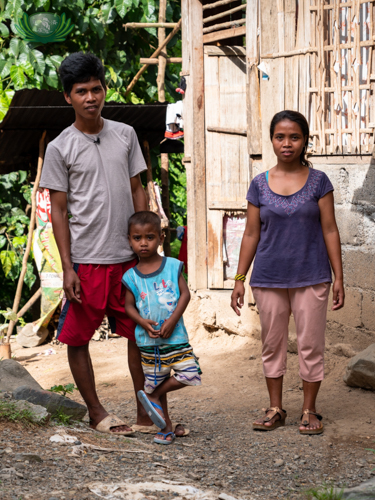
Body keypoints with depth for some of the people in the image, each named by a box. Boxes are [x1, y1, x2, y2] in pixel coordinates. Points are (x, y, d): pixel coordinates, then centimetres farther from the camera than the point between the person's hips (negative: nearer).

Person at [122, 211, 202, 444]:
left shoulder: (172, 266, -3)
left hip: (175, 336, -1)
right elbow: (129, 305, 5)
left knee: (190, 374, -12)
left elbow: (185, 294, -4)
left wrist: (172, 321, -15)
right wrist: (143, 322, -14)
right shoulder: (132, 276, 0)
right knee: (156, 382, 7)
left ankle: (152, 395, 7)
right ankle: (166, 428, 20)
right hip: (149, 341, 1)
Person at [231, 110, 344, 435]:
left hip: (311, 278, -2)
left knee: (310, 344, 2)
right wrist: (240, 279, 5)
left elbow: (330, 231, 0)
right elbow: (251, 234, 7)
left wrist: (339, 278, -4)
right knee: (272, 344, 8)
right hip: (269, 279, 2)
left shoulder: (318, 181, 0)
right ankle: (276, 409, 20)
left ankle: (310, 410, 15)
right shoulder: (260, 185, 3)